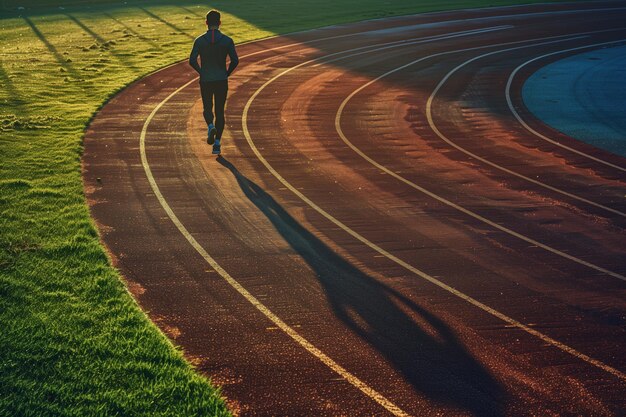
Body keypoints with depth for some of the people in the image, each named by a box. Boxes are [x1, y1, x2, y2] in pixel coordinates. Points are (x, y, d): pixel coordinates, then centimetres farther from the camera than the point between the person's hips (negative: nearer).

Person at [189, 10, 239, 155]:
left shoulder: (199, 41, -4)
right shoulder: (227, 41, -5)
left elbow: (192, 61, -10)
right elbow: (235, 61, -10)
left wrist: (201, 71, 7)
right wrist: (227, 73, 7)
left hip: (205, 81, 0)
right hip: (221, 81, 0)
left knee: (207, 108, 17)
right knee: (220, 112, 10)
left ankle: (211, 126, -15)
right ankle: (217, 143, 2)